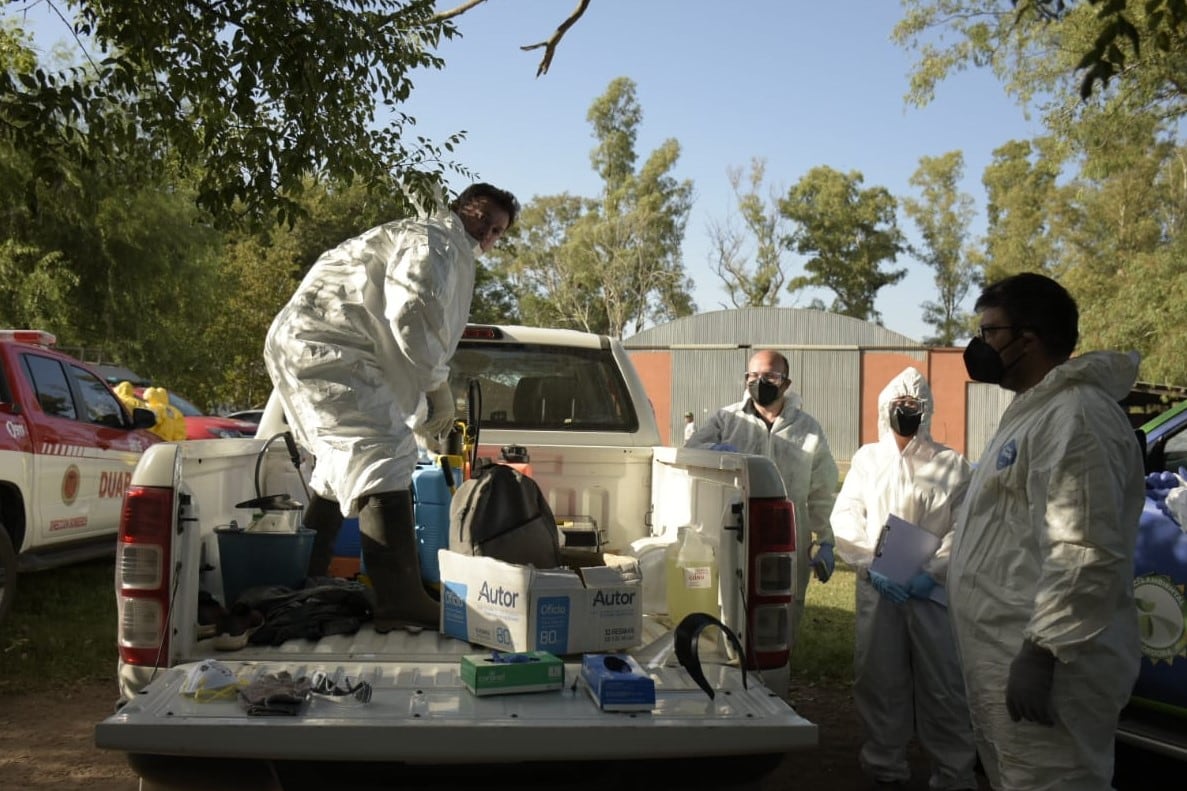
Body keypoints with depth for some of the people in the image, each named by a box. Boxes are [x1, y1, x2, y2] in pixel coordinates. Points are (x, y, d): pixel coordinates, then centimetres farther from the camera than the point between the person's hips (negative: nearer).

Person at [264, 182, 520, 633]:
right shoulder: (436, 240, -3)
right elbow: (409, 312, -21)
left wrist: (419, 411, 22)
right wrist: (437, 386, -12)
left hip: (300, 343, 11)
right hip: (321, 346, -11)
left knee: (347, 458, 20)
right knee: (386, 454, -19)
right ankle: (399, 601, -27)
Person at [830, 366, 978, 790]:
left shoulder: (951, 464, 6)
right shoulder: (866, 458, 12)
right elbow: (844, 519, 5)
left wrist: (933, 572, -13)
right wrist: (871, 567, -8)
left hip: (934, 589, -2)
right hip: (877, 588, 2)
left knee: (944, 684, -1)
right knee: (878, 679, 7)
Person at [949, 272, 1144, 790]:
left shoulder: (1075, 415, -17)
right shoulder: (1034, 411, 17)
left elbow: (1086, 552, -26)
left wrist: (1041, 651, -27)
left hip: (1039, 662, -11)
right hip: (1005, 657, 11)